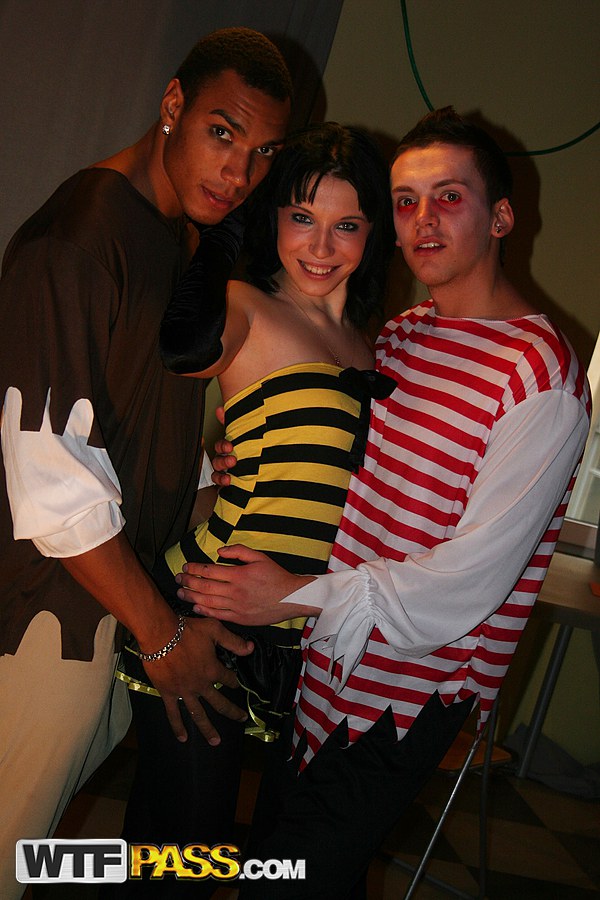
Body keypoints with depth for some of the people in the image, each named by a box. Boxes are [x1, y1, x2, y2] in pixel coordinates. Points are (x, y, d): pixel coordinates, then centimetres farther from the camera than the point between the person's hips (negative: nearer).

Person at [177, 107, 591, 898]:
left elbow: (475, 575, -20)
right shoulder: (398, 334, 9)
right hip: (321, 658, 8)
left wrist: (302, 596, -21)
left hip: (407, 698, -7)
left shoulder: (542, 374, -17)